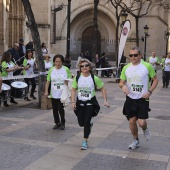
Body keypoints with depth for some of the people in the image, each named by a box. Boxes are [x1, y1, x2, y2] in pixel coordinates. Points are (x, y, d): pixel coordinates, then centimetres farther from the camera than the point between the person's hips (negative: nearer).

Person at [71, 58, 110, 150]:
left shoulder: (94, 78, -11)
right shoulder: (77, 78, -6)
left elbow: (102, 88, -2)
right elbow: (73, 90, 3)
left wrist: (105, 100, -9)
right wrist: (73, 102, -5)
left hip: (90, 103, -3)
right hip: (80, 103, 3)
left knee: (86, 122, -7)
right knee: (81, 123, 8)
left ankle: (85, 141, 8)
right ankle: (89, 125, 44)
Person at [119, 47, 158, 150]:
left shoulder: (147, 66, -8)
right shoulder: (126, 68, 1)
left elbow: (155, 80, 1)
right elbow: (121, 82, 7)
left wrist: (150, 91, -13)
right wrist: (123, 86, -17)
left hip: (143, 99, -3)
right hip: (130, 99, 3)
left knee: (141, 122, -9)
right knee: (132, 121, 7)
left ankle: (145, 129, 29)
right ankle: (136, 141, 30)